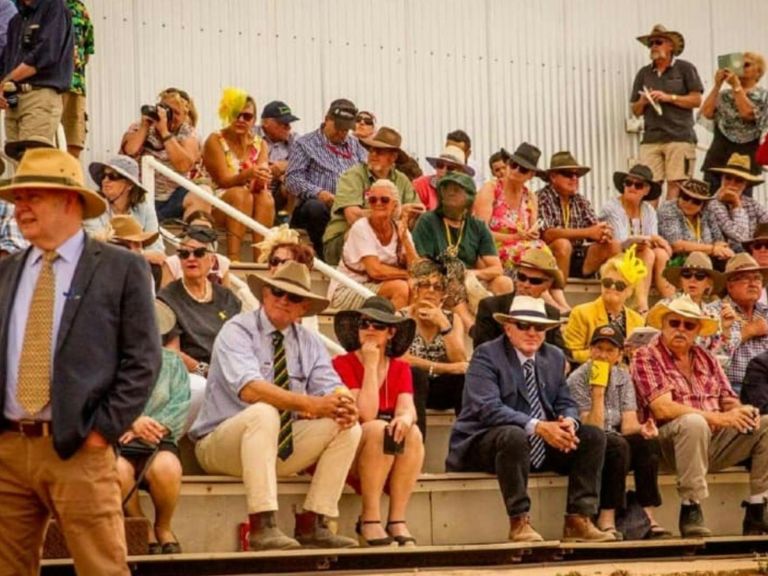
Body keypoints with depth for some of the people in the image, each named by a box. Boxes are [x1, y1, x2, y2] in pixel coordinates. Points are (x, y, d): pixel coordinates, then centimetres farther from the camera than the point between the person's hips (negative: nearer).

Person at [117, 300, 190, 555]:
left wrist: (153, 427, -14)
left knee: (166, 467, -34)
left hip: (158, 442, 1)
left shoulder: (171, 362, 20)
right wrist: (132, 421, -17)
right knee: (119, 470, -35)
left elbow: (179, 406, 4)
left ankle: (163, 528, -5)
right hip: (114, 442, -1)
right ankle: (143, 532, -10)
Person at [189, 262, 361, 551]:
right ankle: (262, 527, -40)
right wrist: (311, 404, -39)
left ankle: (312, 524, -13)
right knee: (264, 412, -36)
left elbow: (330, 388, -3)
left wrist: (342, 405, -29)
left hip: (281, 445, 6)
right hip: (222, 445, -6)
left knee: (348, 428, -11)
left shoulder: (309, 342, 8)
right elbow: (249, 389, -29)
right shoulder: (237, 331, -12)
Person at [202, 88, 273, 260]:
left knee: (265, 197, -29)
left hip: (253, 207, 3)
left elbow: (261, 185, -8)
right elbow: (224, 181, -16)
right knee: (240, 193, -34)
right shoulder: (216, 140, -4)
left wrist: (261, 178, -34)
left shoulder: (260, 144, 7)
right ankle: (233, 259, -42)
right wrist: (248, 174, -37)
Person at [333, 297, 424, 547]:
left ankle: (397, 522, -28)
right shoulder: (342, 364, -5)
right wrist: (371, 365, -16)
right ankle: (369, 520, -29)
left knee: (413, 433, -27)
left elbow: (407, 409, -8)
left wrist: (405, 418, -32)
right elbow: (366, 415, -17)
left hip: (392, 460, 4)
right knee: (377, 429, -33)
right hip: (347, 456, -4)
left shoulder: (400, 369, 10)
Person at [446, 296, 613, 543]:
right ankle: (519, 523, -31)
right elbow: (488, 408, -23)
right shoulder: (486, 356, -11)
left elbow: (566, 403, 11)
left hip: (541, 447, 7)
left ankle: (578, 521, -13)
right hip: (484, 445, -7)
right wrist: (537, 426, -34)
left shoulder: (555, 357, 11)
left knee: (593, 436, -7)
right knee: (514, 435, -38)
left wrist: (569, 422, -16)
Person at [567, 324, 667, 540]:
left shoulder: (623, 377, 8)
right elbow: (592, 429, -17)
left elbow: (628, 424, -1)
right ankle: (606, 521, -35)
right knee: (617, 445, -34)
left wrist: (641, 429, -24)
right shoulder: (578, 379, -9)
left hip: (615, 444, 5)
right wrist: (598, 388, -24)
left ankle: (648, 518, -26)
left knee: (648, 442, -24)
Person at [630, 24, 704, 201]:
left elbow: (696, 100, 0)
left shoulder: (685, 68, 8)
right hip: (651, 138, 3)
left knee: (676, 184, -9)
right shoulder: (643, 73, 18)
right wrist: (643, 102, -3)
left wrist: (669, 97, -7)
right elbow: (636, 110, 19)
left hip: (680, 137, -3)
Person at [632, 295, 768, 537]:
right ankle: (691, 512, -29)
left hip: (714, 440, 6)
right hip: (667, 443, -6)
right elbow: (663, 409, -15)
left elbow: (729, 401, 13)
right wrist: (718, 418, -21)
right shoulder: (646, 358, -2)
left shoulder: (706, 359, 18)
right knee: (694, 423, -37)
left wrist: (741, 412, -13)